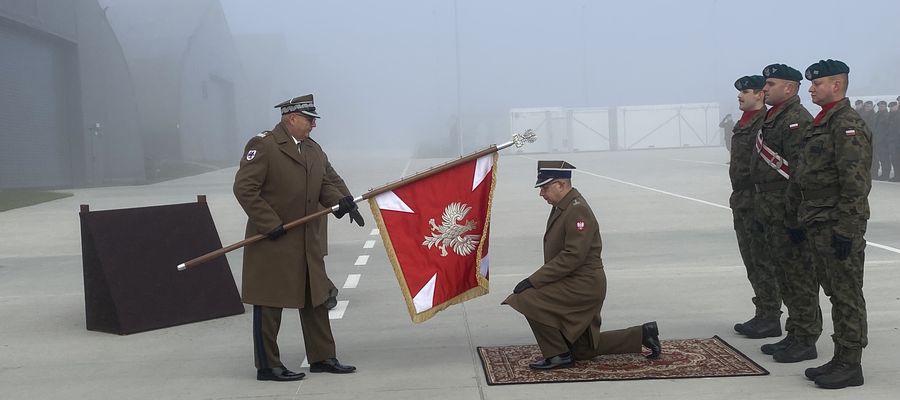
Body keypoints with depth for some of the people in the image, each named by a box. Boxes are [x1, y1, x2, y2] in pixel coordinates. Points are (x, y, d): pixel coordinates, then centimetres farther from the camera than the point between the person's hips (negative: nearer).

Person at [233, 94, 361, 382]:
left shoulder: (314, 149, 12)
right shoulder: (263, 145, -12)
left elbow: (324, 184, 16)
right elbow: (244, 188, -17)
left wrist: (339, 201, -6)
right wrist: (270, 224, -20)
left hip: (308, 242, 8)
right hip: (272, 242, -8)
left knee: (315, 299, 14)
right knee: (269, 304, 2)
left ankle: (321, 358, 25)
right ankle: (267, 366, 11)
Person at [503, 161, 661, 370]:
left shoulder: (578, 211, -21)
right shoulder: (562, 207, 11)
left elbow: (573, 256, -27)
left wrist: (534, 280, -26)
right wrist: (536, 280, 7)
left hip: (582, 286, -10)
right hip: (575, 285, 10)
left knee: (527, 300, -22)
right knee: (583, 350, 18)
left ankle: (558, 355, -9)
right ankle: (643, 334, 26)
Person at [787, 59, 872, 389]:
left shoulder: (848, 125, -14)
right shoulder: (820, 124, 17)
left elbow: (855, 183, -20)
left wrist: (846, 229, -22)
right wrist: (798, 220, 20)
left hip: (839, 226, -10)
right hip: (818, 226, 10)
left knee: (847, 296, -2)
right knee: (835, 294, 14)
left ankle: (850, 365, 5)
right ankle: (840, 359, 22)